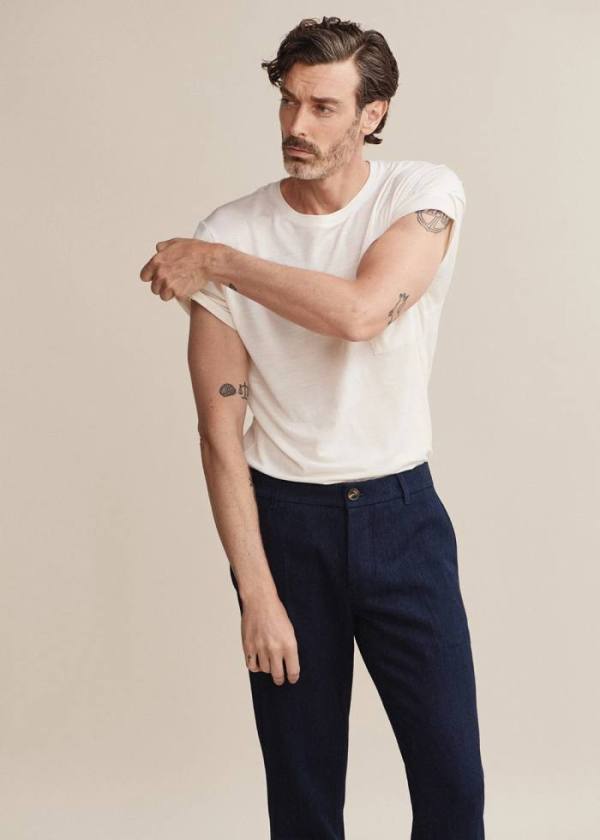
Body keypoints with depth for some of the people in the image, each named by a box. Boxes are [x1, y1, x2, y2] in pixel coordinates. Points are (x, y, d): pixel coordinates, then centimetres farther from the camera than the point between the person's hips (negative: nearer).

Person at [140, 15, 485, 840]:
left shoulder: (426, 193, -7)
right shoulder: (228, 233, -8)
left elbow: (361, 313, -28)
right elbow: (221, 433, -8)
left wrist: (215, 262, -19)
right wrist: (256, 594, -11)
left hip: (402, 513, 0)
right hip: (285, 517, 0)